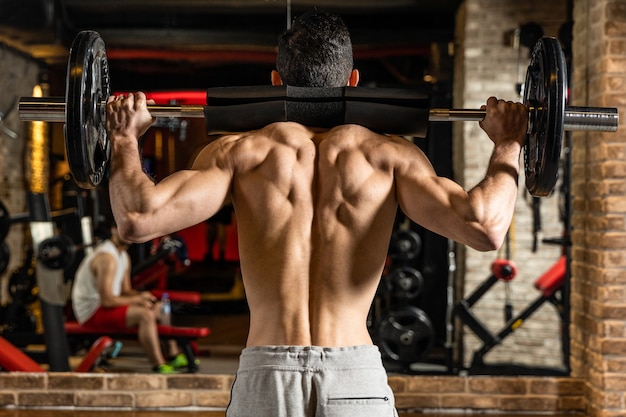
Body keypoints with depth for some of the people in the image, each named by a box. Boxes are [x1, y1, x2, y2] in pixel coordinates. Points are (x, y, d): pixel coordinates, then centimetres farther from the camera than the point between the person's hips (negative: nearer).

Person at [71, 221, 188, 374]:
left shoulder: (124, 256, 9)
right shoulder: (107, 258, -23)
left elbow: (126, 290, 17)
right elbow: (106, 300, -27)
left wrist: (140, 295, -5)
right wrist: (137, 300, -16)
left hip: (107, 304, 11)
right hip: (93, 311, -11)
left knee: (160, 308, 11)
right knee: (146, 315, -30)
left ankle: (175, 356, 11)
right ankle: (159, 366, -27)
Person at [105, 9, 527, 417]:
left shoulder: (240, 152, 4)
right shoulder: (389, 154, 4)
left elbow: (138, 219, -8)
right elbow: (485, 227, -8)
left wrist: (125, 139, 9)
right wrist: (508, 146, 9)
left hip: (267, 377, 0)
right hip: (357, 377, 0)